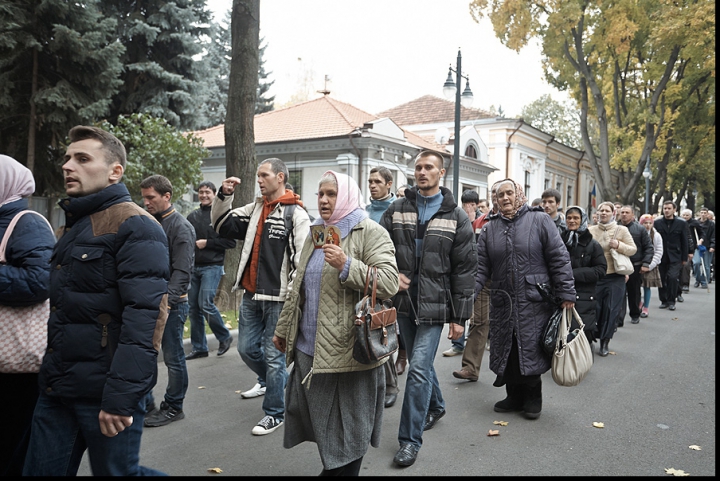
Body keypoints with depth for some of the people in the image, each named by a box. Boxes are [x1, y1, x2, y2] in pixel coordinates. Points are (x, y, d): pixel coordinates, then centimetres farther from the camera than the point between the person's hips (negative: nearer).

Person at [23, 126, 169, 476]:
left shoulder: (135, 226, -13)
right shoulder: (74, 226, 16)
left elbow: (146, 317, -22)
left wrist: (121, 396, -25)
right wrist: (52, 375, 18)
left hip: (103, 392, -8)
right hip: (57, 389, 8)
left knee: (117, 470, 6)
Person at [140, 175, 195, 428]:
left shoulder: (181, 227, -11)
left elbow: (182, 271, -18)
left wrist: (167, 301, -24)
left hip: (171, 304, -7)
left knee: (173, 358, 4)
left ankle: (173, 407, 19)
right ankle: (145, 405, 23)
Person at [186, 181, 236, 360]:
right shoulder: (192, 216, 13)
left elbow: (231, 242, -9)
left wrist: (207, 243, -14)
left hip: (212, 267, -6)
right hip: (193, 267, 6)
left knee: (206, 304, -13)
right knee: (193, 308, 6)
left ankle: (224, 337, 11)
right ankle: (199, 348, 17)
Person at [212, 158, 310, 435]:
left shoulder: (295, 213, -9)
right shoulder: (255, 208, 12)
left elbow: (302, 257, -15)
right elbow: (222, 226, 16)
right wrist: (224, 196, 3)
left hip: (278, 298, -7)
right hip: (251, 294, 7)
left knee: (273, 355, 2)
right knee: (247, 348, 16)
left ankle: (274, 413, 19)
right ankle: (269, 380, 45)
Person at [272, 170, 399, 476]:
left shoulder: (370, 233, -7)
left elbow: (389, 283, -18)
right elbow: (298, 288, 20)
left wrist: (347, 265, -27)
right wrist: (283, 328, 22)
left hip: (348, 351, -7)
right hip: (309, 348, 7)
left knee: (347, 431, 6)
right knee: (319, 420, 16)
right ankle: (332, 468, 35)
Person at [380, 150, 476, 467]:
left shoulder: (456, 217, -2)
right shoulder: (397, 210, 5)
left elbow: (463, 270, -2)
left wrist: (460, 316, -4)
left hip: (434, 305, -4)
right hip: (403, 300, 4)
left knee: (418, 369, -8)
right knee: (420, 363, 19)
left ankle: (410, 440, 5)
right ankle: (436, 405, 45)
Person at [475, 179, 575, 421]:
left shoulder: (540, 221, 0)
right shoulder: (489, 229, 9)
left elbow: (559, 259, -2)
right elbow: (481, 268, 5)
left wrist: (566, 293, -7)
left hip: (534, 303, -3)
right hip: (502, 303, 4)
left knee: (530, 351, 1)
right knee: (506, 351, 9)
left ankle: (533, 398, 21)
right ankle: (514, 396, 26)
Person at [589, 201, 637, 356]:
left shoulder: (621, 230, 2)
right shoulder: (591, 230, 5)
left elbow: (633, 249, 1)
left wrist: (619, 245, -16)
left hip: (615, 277, -1)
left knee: (611, 310, 0)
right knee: (594, 308, 2)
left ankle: (605, 341, 13)